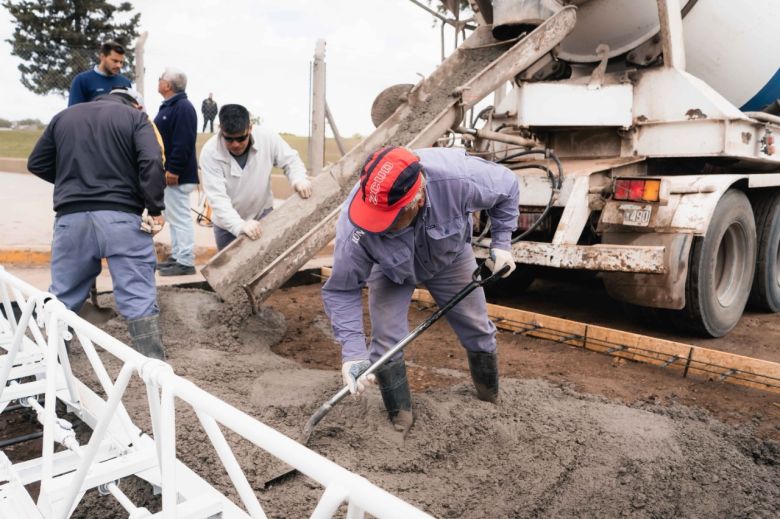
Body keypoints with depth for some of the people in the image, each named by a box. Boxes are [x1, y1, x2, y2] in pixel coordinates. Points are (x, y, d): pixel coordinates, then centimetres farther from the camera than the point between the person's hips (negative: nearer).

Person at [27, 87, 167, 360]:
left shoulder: (64, 116, 20)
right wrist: (155, 209, -8)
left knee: (62, 296, 16)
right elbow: (151, 162, -11)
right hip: (121, 216, -4)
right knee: (139, 297, -4)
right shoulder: (136, 117, 6)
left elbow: (36, 163, 21)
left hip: (71, 216, 4)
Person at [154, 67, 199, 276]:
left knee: (180, 217, -7)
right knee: (173, 216, 15)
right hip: (167, 172, 11)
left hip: (176, 175, -11)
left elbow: (183, 143, -24)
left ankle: (186, 262, -2)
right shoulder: (168, 106, 17)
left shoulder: (183, 108, -16)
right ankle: (177, 256, 23)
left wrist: (173, 170, -24)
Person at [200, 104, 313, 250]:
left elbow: (290, 159, -5)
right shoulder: (210, 152, -26)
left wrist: (299, 179, -28)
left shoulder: (267, 137, -21)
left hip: (263, 215, 2)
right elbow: (217, 198, -33)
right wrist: (240, 225, -48)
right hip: (227, 224, -1)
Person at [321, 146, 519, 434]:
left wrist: (501, 244, -19)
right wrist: (353, 352, -38)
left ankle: (491, 403, 36)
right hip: (390, 272, -1)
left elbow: (507, 187, -20)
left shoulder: (457, 178, -43)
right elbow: (341, 291, -29)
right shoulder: (355, 227, -42)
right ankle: (400, 420, 12)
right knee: (386, 343, -13)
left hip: (450, 256, 2)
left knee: (479, 332, 10)